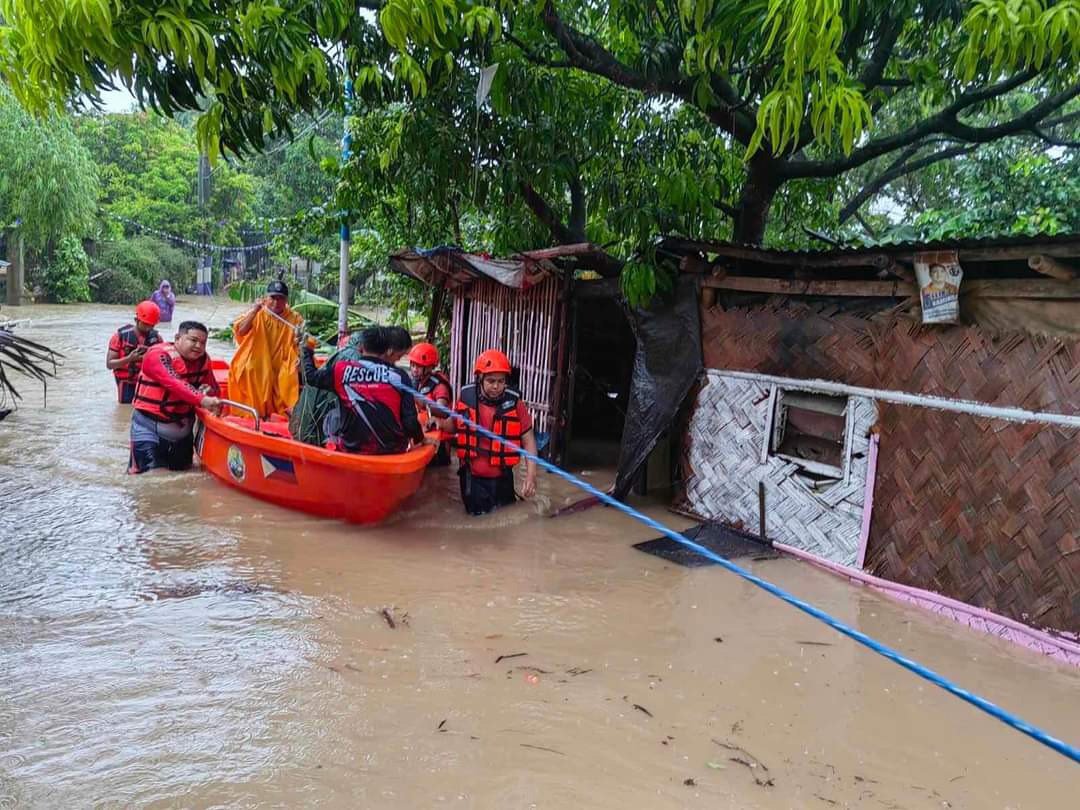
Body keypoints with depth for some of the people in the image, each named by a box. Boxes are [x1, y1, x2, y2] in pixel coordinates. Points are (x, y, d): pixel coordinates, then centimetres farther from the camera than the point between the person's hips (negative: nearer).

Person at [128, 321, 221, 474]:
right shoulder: (158, 355, -20)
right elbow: (175, 384, -35)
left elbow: (213, 388, 6)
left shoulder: (202, 359, 0)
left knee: (181, 470, 18)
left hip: (181, 426, 6)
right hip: (149, 423, -6)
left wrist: (209, 391, -19)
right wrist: (202, 400, -48)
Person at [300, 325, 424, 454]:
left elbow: (311, 377, 9)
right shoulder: (400, 376, -11)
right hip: (392, 451, -1)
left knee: (330, 417, 27)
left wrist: (307, 350, 27)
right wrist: (421, 438, 9)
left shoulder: (341, 369, -8)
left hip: (351, 448, 1)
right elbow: (409, 421, -11)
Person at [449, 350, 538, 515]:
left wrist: (531, 475, -14)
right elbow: (454, 426, 13)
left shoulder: (514, 402, -12)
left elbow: (528, 439, -6)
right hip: (472, 478, 1)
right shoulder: (465, 397, -7)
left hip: (502, 479, -1)